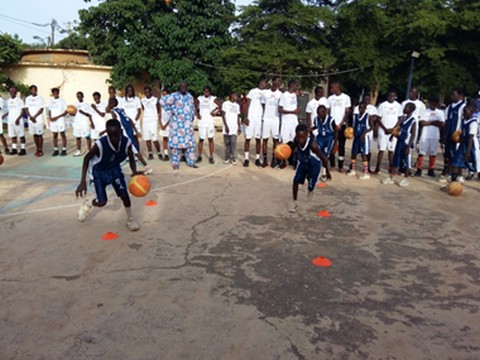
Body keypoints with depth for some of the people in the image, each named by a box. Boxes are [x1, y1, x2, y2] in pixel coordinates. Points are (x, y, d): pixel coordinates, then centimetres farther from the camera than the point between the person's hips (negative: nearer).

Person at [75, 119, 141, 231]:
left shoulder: (127, 142, -28)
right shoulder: (100, 144, -37)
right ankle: (87, 204, 33)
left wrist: (134, 171, -35)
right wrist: (83, 181, -27)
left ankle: (130, 219, 18)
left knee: (124, 194, -6)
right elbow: (86, 158, -21)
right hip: (98, 171, -3)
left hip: (114, 168, 3)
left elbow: (131, 159, -12)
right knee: (102, 202, -2)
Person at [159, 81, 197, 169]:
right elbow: (162, 101, -10)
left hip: (188, 123, 5)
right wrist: (170, 111, -10)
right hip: (177, 123, -5)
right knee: (177, 142, -3)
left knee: (190, 142, 5)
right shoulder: (174, 96, -7)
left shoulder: (190, 96, 11)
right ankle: (175, 163, 5)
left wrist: (192, 116, 16)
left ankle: (191, 162, 14)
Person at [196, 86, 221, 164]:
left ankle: (211, 157, 6)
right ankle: (199, 156, 14)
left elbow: (221, 106, 3)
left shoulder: (213, 99, 0)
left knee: (211, 139, 0)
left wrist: (215, 112, -5)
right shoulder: (199, 98, 7)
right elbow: (195, 107, 19)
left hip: (210, 122, -2)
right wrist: (197, 114, 5)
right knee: (201, 139, 3)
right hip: (201, 122, 2)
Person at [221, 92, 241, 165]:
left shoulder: (237, 105, 17)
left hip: (234, 128, 3)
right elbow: (223, 115, -4)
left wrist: (239, 127, 11)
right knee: (227, 143, 2)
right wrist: (226, 126, -12)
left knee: (233, 143, -5)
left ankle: (233, 158, -2)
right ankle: (227, 158, 9)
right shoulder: (225, 104, 1)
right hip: (227, 128, -3)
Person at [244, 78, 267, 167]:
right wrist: (246, 117, -9)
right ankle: (246, 159, 4)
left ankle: (257, 159, 7)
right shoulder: (253, 91, 3)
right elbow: (247, 104, 0)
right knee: (248, 138, -1)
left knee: (258, 139, 3)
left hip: (260, 118, 3)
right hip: (251, 117, -3)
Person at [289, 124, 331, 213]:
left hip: (314, 164, -3)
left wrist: (327, 171, -17)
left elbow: (324, 158, -28)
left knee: (311, 186, 5)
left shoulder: (313, 144, -40)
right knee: (296, 180, -10)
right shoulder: (296, 140, -27)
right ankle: (294, 202, 7)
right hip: (302, 162, 3)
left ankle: (310, 190, 44)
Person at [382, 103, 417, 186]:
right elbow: (397, 126, 14)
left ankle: (406, 179, 16)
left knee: (406, 162, 4)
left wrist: (409, 147, -18)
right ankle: (390, 178, 15)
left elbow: (413, 135, -14)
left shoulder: (413, 121, -13)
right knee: (395, 160, 9)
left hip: (407, 143, -6)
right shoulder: (403, 117, 7)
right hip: (400, 141, 7)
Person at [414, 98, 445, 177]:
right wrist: (434, 122, -7)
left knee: (433, 154, 6)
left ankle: (431, 170, 14)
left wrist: (428, 122, -8)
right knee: (421, 152, -3)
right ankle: (419, 169, 1)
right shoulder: (425, 111, 3)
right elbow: (422, 123, -9)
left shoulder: (440, 112, 6)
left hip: (435, 136, 1)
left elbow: (442, 124, -6)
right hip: (425, 135, -1)